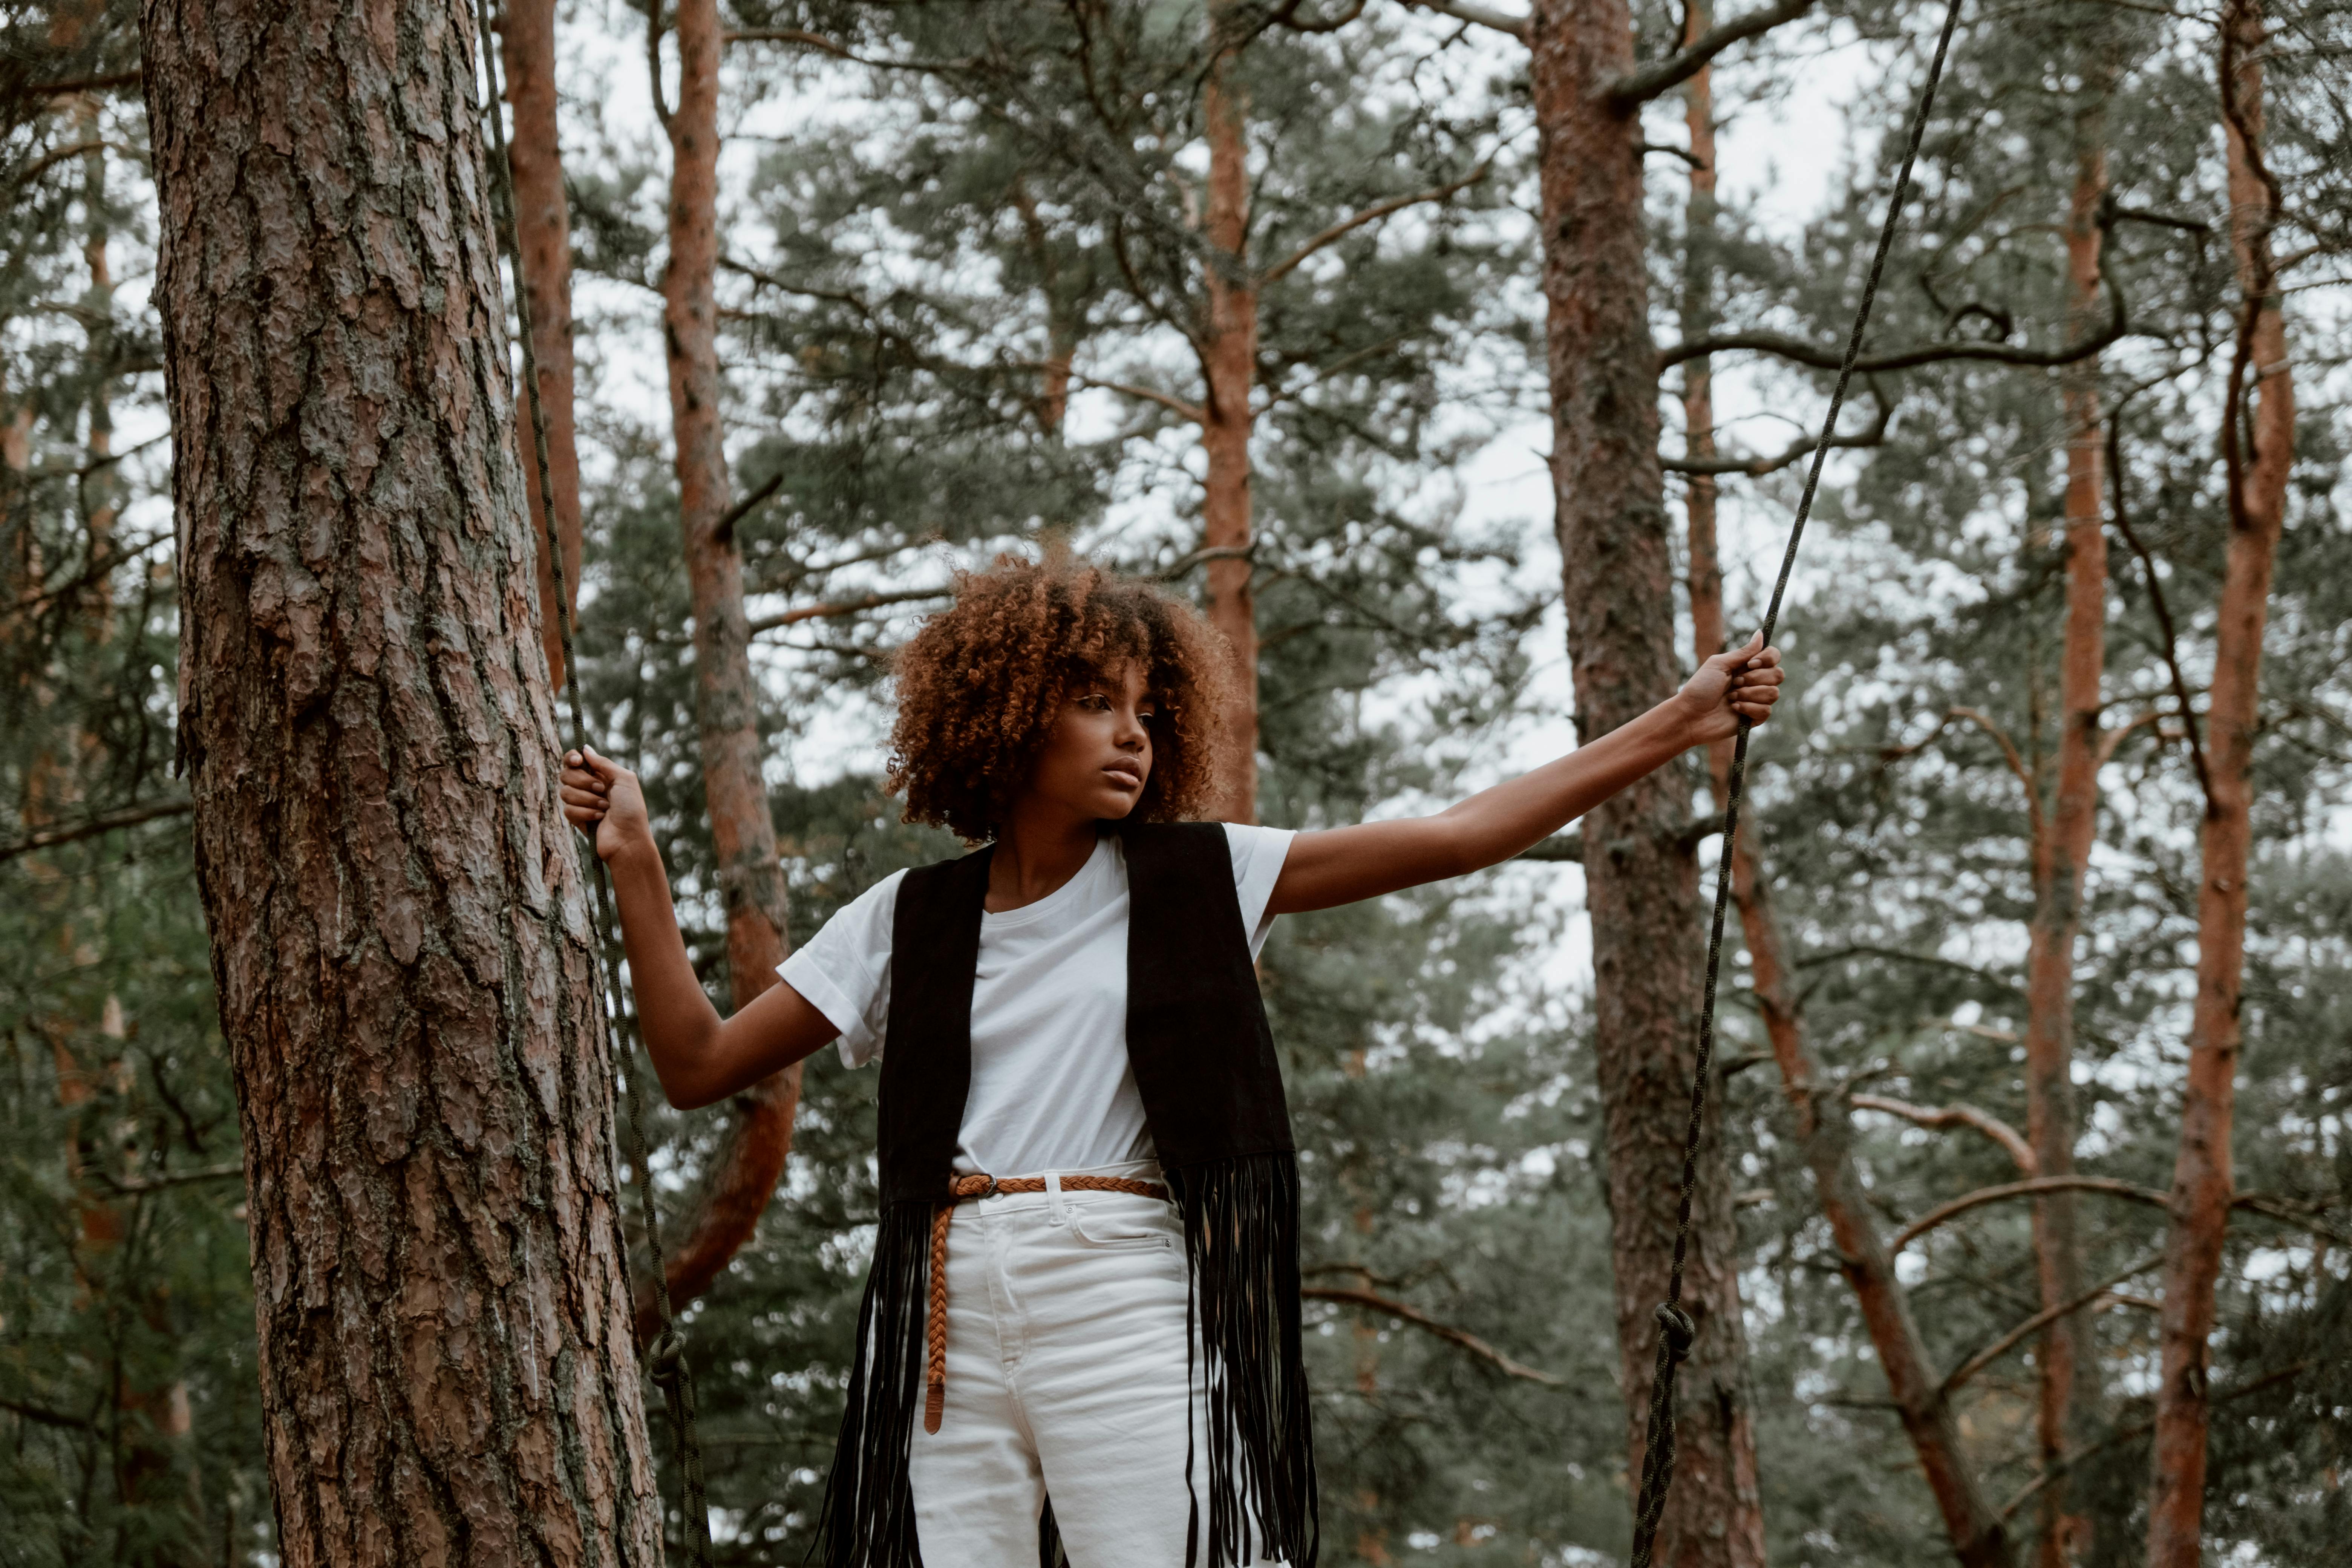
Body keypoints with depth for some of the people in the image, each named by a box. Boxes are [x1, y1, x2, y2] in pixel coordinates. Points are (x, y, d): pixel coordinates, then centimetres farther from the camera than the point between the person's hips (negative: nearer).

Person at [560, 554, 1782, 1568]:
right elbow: (697, 1066, 17)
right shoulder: (910, 921, 15)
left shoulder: (1194, 882, 11)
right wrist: (636, 867, 9)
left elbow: (1456, 838, 8)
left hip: (1129, 1313, -2)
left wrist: (1680, 724, 5)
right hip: (947, 1326, 2)